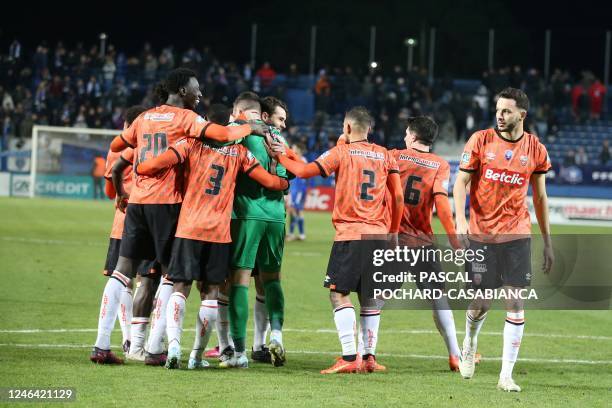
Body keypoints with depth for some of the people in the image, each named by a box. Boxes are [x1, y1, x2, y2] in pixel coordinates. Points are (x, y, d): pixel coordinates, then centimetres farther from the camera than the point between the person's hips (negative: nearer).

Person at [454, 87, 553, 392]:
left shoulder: (535, 150, 2)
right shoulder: (480, 141, -3)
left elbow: (540, 198, 11)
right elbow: (461, 182, -3)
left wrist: (547, 242, 11)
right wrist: (460, 219, -19)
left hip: (517, 235, 1)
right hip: (481, 233, -1)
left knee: (516, 303, -7)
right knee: (480, 303, 2)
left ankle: (506, 376, -2)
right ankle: (469, 345, 36)